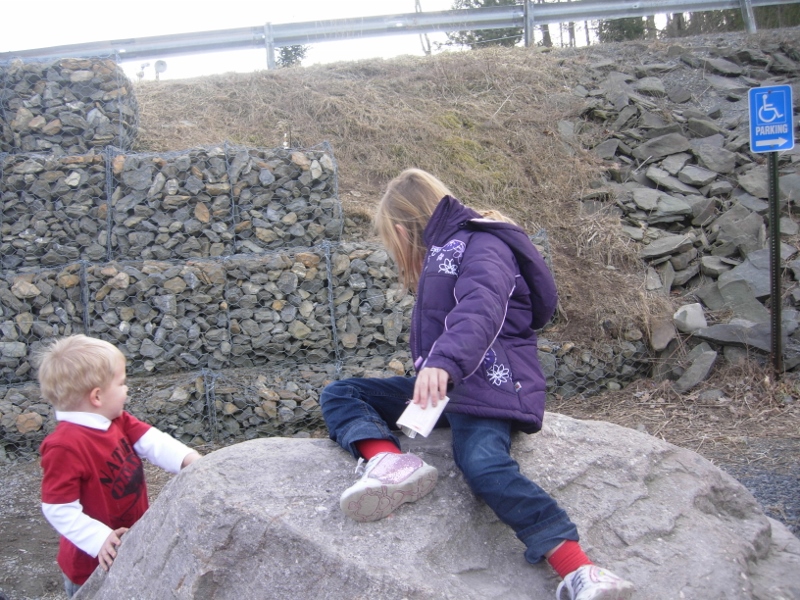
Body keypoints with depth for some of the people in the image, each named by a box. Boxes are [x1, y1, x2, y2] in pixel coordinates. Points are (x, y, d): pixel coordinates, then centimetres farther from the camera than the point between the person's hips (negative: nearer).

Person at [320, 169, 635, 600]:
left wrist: (444, 362, -44)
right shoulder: (444, 253, 23)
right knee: (338, 394, -1)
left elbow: (481, 310, -29)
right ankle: (390, 463, -30)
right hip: (443, 383, 10)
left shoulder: (480, 246, -9)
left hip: (485, 383, -10)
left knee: (483, 465, -37)